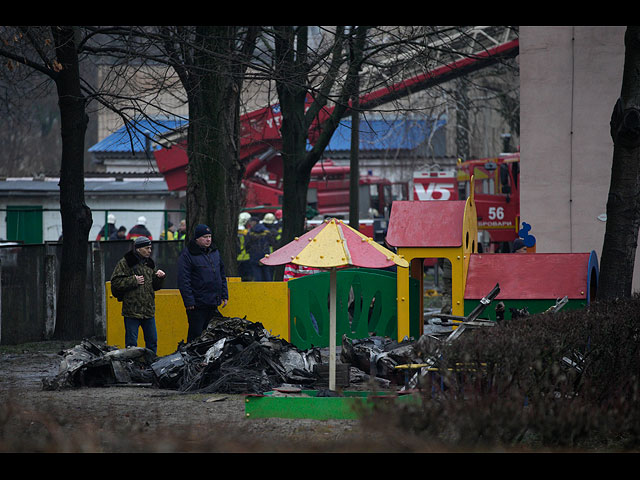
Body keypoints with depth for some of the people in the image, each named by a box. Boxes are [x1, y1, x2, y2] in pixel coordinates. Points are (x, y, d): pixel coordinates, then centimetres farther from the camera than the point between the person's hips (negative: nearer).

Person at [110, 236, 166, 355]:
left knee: (152, 341, 10)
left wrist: (160, 278, 0)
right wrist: (134, 280, -16)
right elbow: (115, 282, -11)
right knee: (131, 342, -2)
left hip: (148, 310, 6)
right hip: (132, 310, -6)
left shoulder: (149, 264, 15)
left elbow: (156, 287, 20)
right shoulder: (125, 263, -5)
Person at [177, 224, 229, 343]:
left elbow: (222, 275, 21)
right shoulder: (187, 254, -8)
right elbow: (183, 280, -12)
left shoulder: (215, 252, 13)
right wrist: (189, 301, -16)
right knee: (196, 335, -3)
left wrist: (224, 295, 15)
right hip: (197, 305, -6)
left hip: (213, 304, 6)